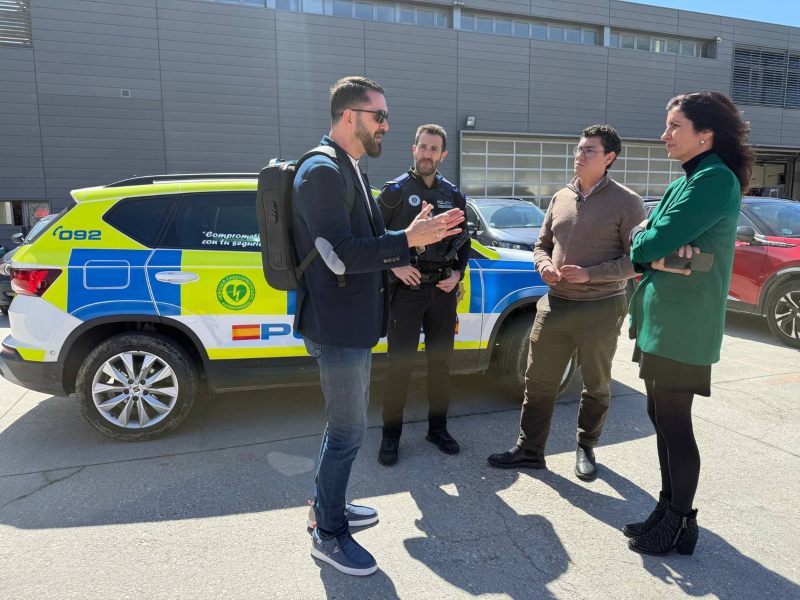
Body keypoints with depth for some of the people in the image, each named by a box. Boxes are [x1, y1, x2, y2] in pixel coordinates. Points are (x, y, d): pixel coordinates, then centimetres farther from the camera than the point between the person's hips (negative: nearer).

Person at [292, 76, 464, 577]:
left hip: (353, 320, 10)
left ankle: (328, 506, 40)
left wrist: (415, 237, 7)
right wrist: (408, 240, -25)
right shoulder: (322, 171, -18)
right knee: (349, 431, 2)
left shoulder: (348, 169, 14)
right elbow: (339, 255, -26)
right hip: (337, 325, -10)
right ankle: (328, 535, 23)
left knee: (345, 424, 21)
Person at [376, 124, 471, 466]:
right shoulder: (396, 191, -1)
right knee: (400, 364, -1)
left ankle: (438, 427, 27)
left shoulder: (453, 195, 10)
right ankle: (391, 434, 13)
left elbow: (463, 240, 18)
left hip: (443, 291, 4)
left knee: (440, 362, 12)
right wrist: (395, 266, -14)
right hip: (406, 289, -4)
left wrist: (457, 273, 3)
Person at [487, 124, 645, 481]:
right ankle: (529, 450, 20)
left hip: (600, 309, -4)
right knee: (538, 381, 7)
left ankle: (585, 449, 32)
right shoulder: (561, 198, 10)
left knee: (596, 386, 12)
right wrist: (544, 264, -5)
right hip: (554, 305, 4)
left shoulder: (626, 202, -5)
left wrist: (589, 274, -19)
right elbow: (542, 244, 17)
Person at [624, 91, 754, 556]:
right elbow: (641, 244, 11)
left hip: (682, 324, -9)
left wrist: (649, 246, 0)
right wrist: (656, 256, -10)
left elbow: (655, 240, -22)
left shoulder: (715, 179, -14)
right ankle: (668, 509, 30)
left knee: (674, 423, 1)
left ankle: (682, 523, 18)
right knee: (661, 417, 15)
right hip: (662, 319, 9)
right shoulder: (688, 181, 17)